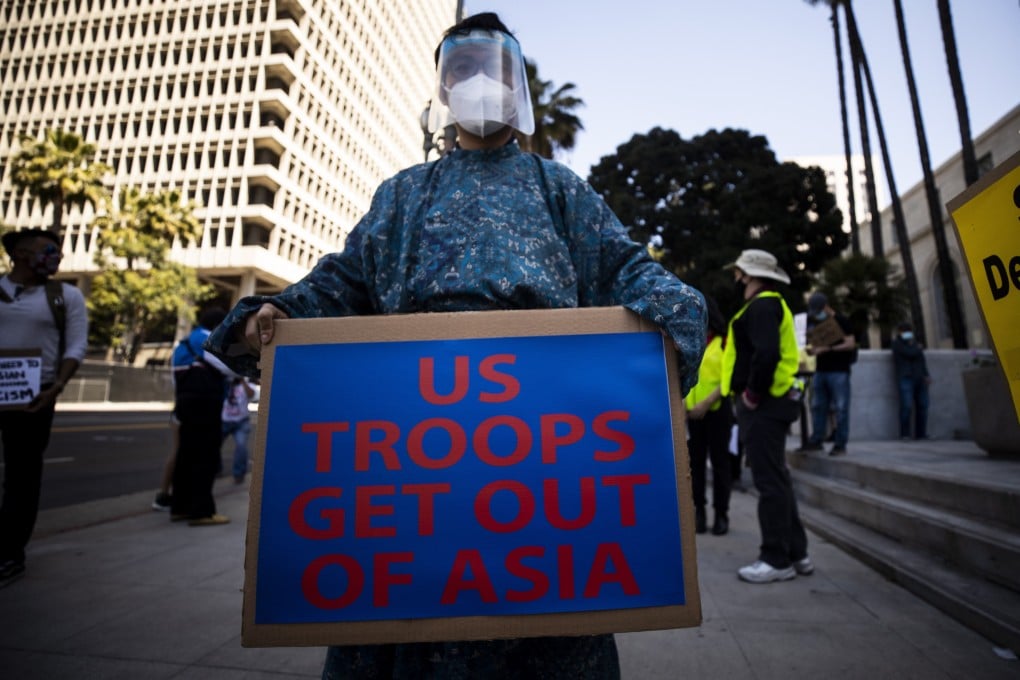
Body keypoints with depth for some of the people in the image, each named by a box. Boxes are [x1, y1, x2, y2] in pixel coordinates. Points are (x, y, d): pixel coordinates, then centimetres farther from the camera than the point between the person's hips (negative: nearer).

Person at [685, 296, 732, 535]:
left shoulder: (724, 342, -1)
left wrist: (706, 403, -18)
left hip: (717, 409, -4)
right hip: (692, 411, 4)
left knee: (719, 461, 5)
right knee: (695, 461, 7)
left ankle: (721, 514, 14)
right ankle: (699, 511, 17)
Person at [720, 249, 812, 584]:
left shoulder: (762, 306, -12)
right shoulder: (766, 304, 21)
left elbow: (767, 353, -27)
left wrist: (752, 394, -18)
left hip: (764, 405, -11)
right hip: (767, 403, 11)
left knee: (769, 481, -4)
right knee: (777, 478, 14)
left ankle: (777, 560, 5)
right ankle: (795, 553, 23)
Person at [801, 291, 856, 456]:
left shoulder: (841, 321, -3)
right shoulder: (815, 322, 15)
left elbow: (851, 344, -9)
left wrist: (828, 348, -20)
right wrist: (811, 349, -2)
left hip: (839, 371, -6)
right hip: (820, 371, 6)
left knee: (841, 408, -4)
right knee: (817, 406, 7)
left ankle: (840, 444, 2)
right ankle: (816, 440, 13)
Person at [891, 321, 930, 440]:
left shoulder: (914, 343, 21)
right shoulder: (897, 343, 3)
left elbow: (921, 359, 14)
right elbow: (910, 353, -12)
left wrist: (926, 375, 1)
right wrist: (919, 348, 10)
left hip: (920, 378, 6)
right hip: (906, 378, -6)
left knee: (922, 406, 1)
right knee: (907, 406, -14)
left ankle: (921, 434, 7)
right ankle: (904, 434, -9)